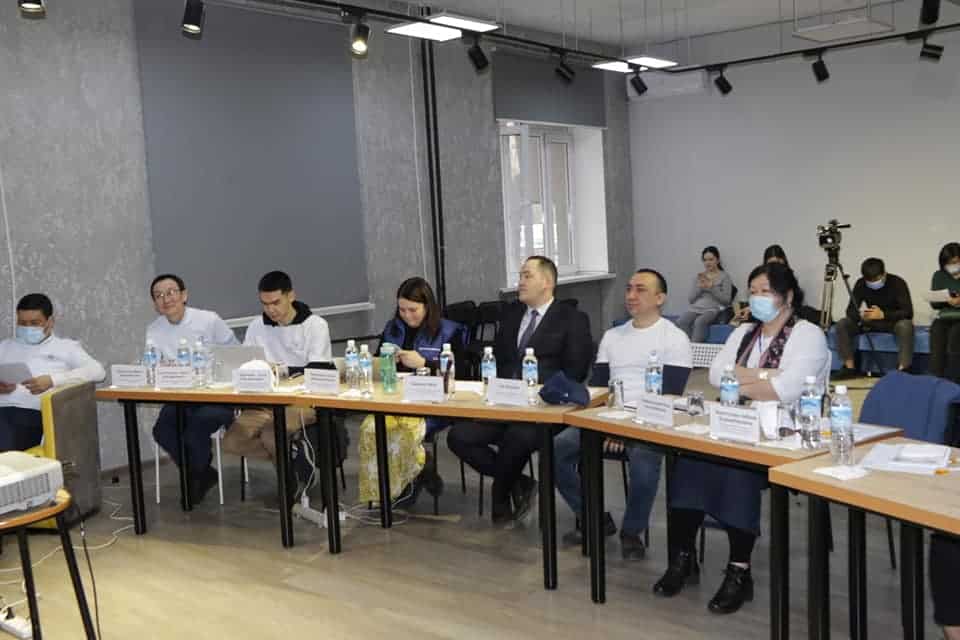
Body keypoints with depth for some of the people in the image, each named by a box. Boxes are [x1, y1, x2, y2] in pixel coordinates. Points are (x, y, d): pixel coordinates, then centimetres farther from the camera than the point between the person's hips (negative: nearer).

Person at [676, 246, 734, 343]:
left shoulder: (724, 276, 10)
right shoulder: (700, 276, 21)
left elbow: (726, 300, 0)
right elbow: (691, 298, 15)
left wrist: (711, 286, -8)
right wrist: (700, 286, -3)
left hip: (713, 309, -3)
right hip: (696, 308, 4)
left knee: (699, 322, -39)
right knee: (680, 322, -31)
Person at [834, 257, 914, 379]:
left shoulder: (897, 283, -20)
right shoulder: (860, 284, -10)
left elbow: (908, 312, -26)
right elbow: (850, 310, -11)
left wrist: (883, 315, -42)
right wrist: (860, 315, -36)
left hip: (893, 321, -4)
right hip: (870, 321, 4)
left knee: (906, 325, -38)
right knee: (842, 324, -20)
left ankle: (903, 370, -37)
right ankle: (850, 368, -19)